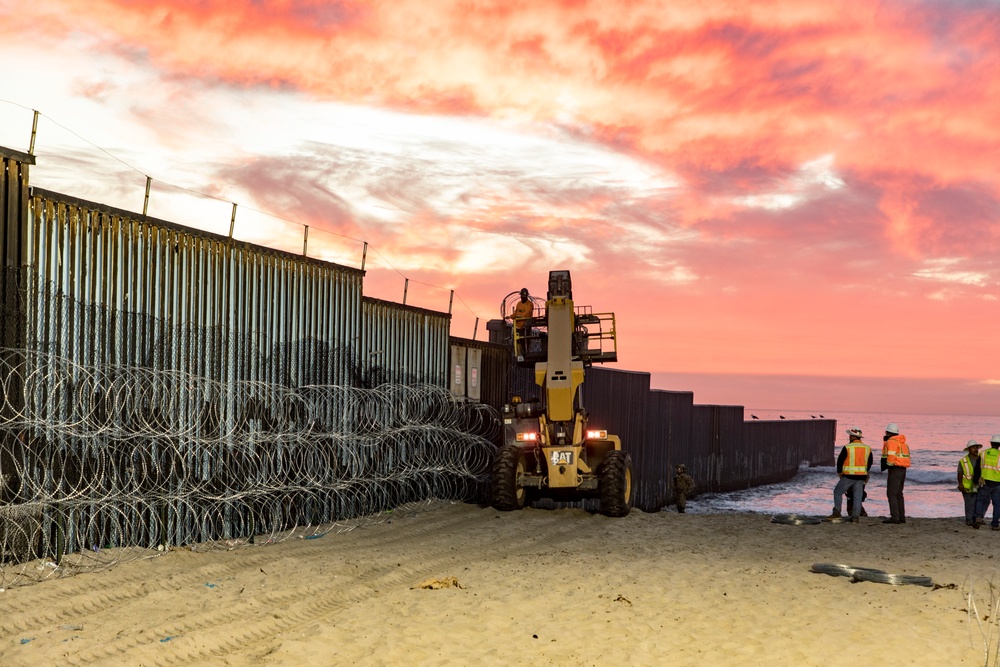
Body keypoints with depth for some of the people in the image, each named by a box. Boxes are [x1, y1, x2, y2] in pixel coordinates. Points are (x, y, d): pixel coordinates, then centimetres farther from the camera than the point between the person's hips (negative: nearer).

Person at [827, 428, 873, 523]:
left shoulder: (847, 447, -9)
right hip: (861, 476, 4)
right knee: (857, 497, 6)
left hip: (848, 476, -4)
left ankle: (837, 512, 6)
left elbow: (840, 460, -5)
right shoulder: (867, 448, 6)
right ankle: (855, 517, -1)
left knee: (838, 492, 11)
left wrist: (839, 471, 11)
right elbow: (870, 462, 17)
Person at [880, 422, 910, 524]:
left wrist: (888, 465, -7)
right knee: (898, 493, 15)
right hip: (903, 469, 10)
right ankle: (901, 517, 15)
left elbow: (891, 456, -21)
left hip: (895, 469, -10)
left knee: (891, 493, -10)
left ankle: (894, 517, -16)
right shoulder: (902, 442, 20)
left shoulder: (891, 441, -11)